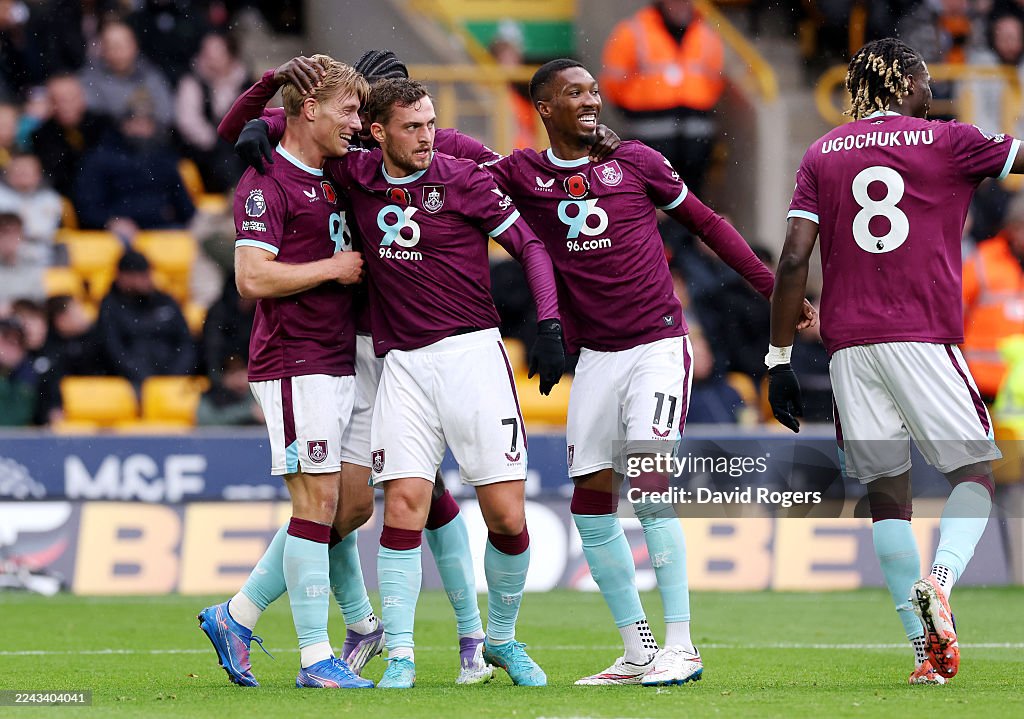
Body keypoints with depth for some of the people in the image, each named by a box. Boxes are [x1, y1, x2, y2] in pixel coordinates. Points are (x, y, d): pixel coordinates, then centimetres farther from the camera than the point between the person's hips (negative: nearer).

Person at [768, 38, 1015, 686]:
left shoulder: (821, 155, 10)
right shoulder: (948, 142, 3)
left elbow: (794, 259, 3)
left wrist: (780, 358, 5)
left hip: (848, 343, 3)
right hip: (924, 337, -3)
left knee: (887, 490, 5)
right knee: (976, 472, 7)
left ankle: (925, 645, -1)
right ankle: (940, 580, -20)